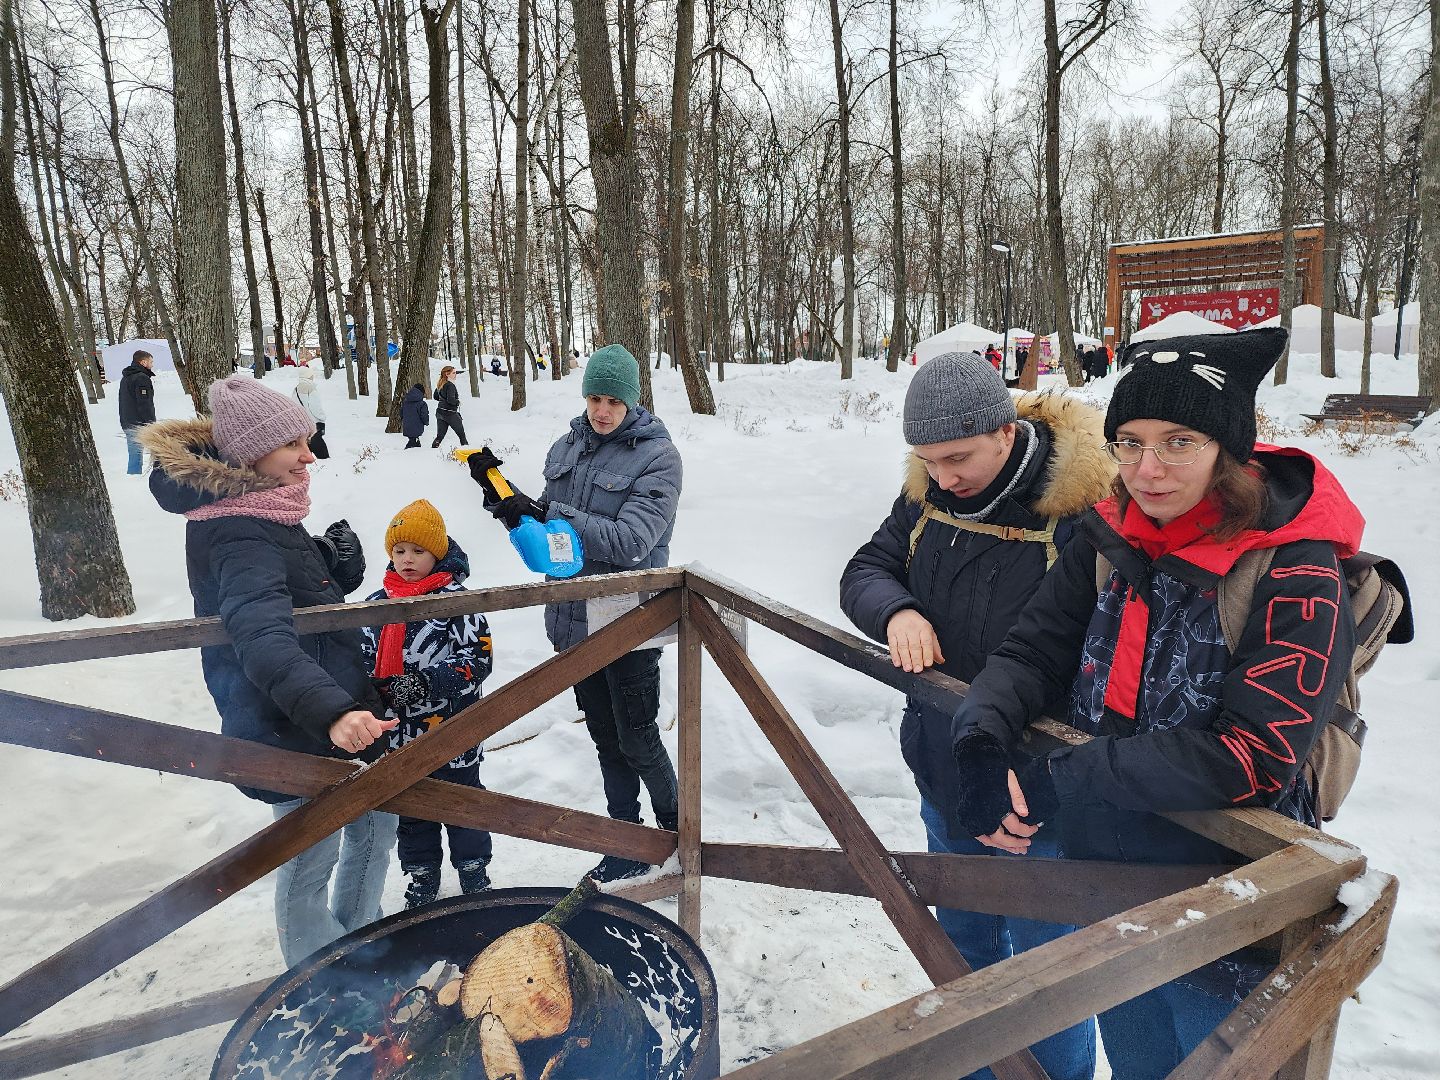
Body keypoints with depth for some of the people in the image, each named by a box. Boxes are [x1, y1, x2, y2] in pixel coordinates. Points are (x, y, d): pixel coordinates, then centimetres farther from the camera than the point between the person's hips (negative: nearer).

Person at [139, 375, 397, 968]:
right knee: (310, 865, 5)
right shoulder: (238, 538, -24)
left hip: (335, 718, 10)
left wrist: (335, 559, -1)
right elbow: (264, 639, -40)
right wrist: (329, 710, -52)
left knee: (374, 820, 23)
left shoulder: (265, 512, 7)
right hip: (294, 730, -10)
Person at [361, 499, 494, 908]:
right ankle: (421, 880, 36)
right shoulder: (377, 605, 3)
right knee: (411, 812, 18)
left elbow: (478, 659, -16)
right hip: (400, 735, 4)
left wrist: (425, 681, -26)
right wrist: (377, 688, -11)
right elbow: (361, 659, 10)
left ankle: (474, 874, 32)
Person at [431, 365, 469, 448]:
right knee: (461, 434, 7)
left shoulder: (440, 384, 9)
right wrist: (458, 402, -9)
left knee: (440, 435, 9)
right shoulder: (450, 385, -18)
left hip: (440, 412, 8)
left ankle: (433, 448, 1)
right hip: (450, 413, -8)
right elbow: (451, 400, -27)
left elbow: (436, 397, 20)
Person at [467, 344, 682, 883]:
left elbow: (630, 541, -24)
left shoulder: (657, 455, -13)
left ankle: (676, 829, 31)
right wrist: (500, 493, -4)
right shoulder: (567, 447, 5)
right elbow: (543, 527, 12)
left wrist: (549, 512, -28)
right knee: (605, 736, 17)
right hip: (573, 618, 6)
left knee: (637, 740, 6)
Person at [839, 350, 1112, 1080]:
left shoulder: (1086, 505, -25)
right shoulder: (928, 493, -4)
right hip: (945, 777, 7)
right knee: (964, 945, 27)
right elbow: (865, 571, 3)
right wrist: (896, 612, -20)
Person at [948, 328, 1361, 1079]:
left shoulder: (1295, 575, -21)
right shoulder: (1110, 539, -5)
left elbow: (1251, 755, -28)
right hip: (1105, 887, 5)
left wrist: (1056, 782, -28)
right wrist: (982, 742, -27)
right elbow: (1032, 652, -7)